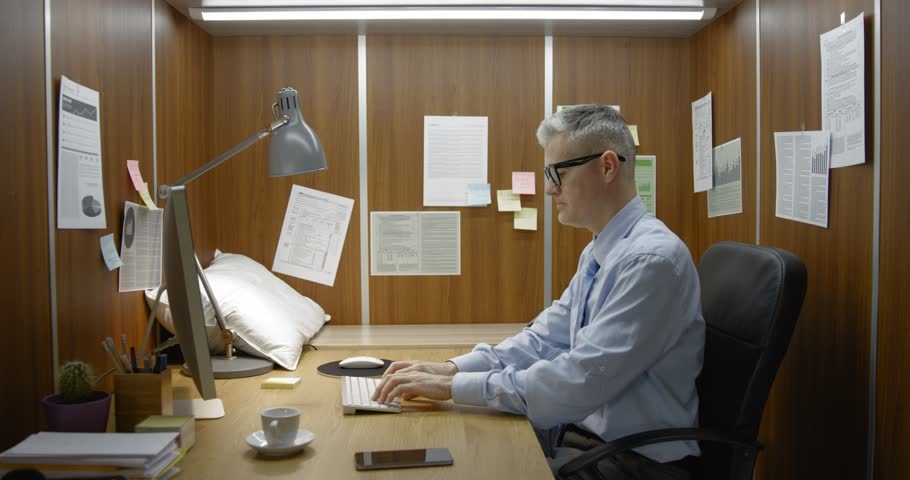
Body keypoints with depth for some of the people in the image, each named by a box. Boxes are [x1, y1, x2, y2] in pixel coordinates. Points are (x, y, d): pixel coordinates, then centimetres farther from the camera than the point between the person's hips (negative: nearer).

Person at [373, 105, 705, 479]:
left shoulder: (652, 258, -23)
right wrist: (451, 368, -6)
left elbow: (578, 382, -27)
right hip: (584, 430, 7)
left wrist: (454, 386, -22)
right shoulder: (597, 253, 7)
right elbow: (545, 338, 6)